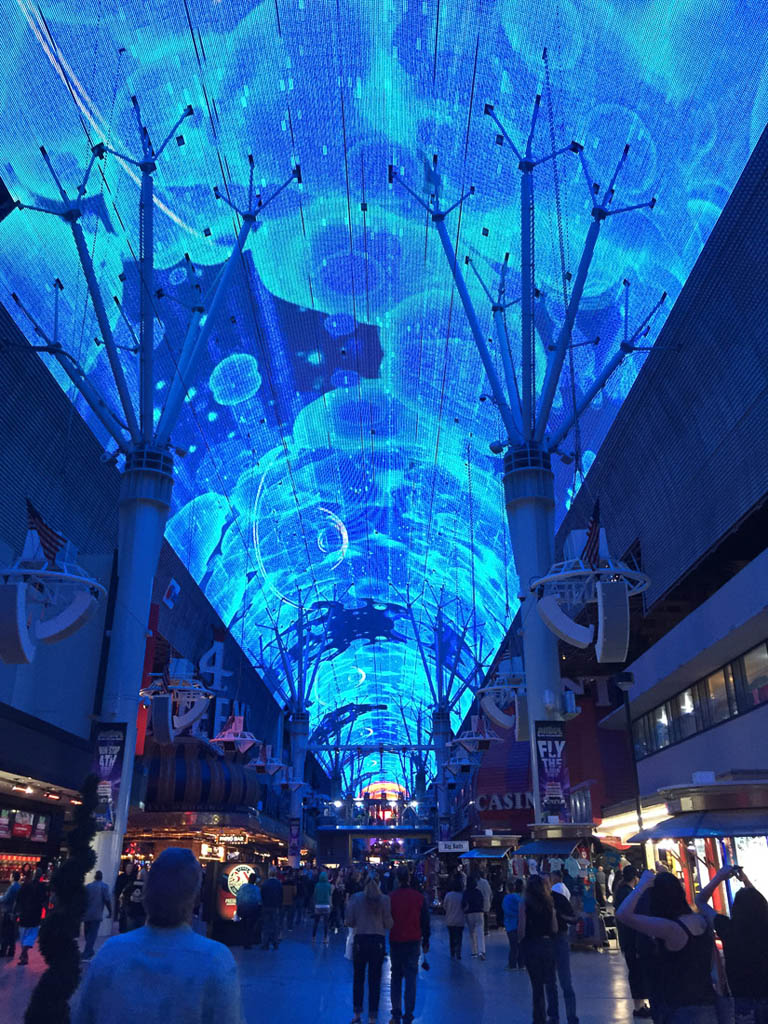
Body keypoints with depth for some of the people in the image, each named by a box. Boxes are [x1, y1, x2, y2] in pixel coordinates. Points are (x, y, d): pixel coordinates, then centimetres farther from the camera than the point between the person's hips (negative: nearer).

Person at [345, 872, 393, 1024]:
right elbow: (388, 924, -3)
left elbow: (349, 922, -3)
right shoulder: (384, 899, -5)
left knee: (358, 977, 15)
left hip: (360, 939, 0)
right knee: (375, 979, 8)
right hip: (378, 940, 0)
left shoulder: (356, 898, -5)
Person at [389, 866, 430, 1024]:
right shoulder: (419, 897, -5)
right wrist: (425, 941, 11)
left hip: (395, 941, 0)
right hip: (413, 942, 0)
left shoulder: (391, 897, -8)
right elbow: (425, 921, 1)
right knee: (411, 978, 4)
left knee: (396, 978, 13)